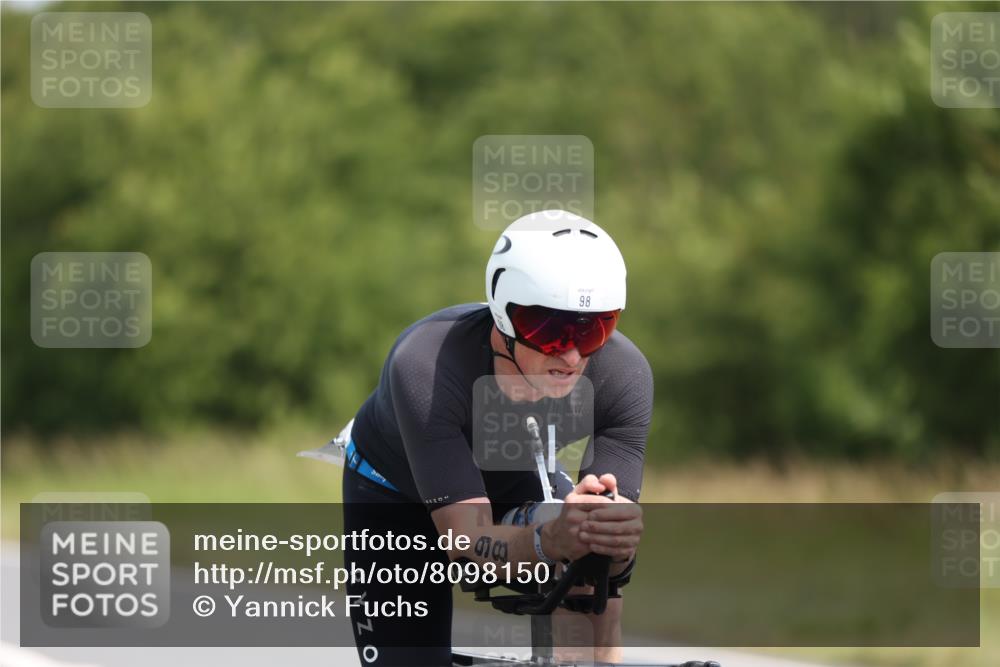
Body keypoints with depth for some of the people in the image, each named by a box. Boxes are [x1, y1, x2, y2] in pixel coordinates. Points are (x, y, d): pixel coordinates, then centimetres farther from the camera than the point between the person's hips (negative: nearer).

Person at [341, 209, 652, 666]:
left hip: (515, 480, 2)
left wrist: (611, 533, -59)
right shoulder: (426, 369, -41)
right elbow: (466, 540, -45)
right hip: (398, 496, -2)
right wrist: (551, 541, -66)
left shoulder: (623, 375, -33)